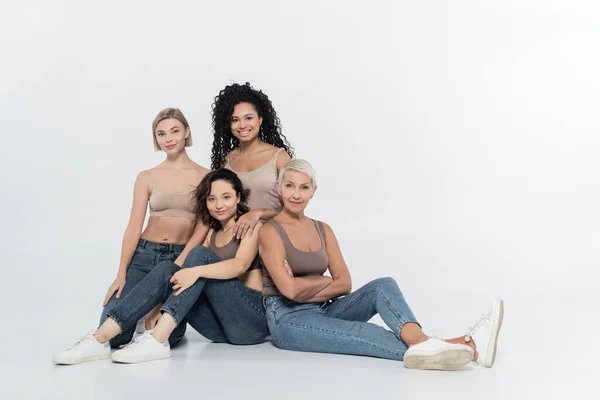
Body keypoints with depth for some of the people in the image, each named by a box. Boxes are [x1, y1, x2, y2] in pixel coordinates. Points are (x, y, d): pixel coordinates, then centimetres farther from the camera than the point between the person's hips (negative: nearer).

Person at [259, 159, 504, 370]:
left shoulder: (323, 230, 13)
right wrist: (324, 281, -2)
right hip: (288, 319, -7)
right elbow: (290, 289, -19)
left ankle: (421, 343, -50)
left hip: (324, 311, 7)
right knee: (362, 332, -32)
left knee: (383, 286, -19)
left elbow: (345, 284, 3)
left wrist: (306, 291, -11)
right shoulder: (270, 231, -7)